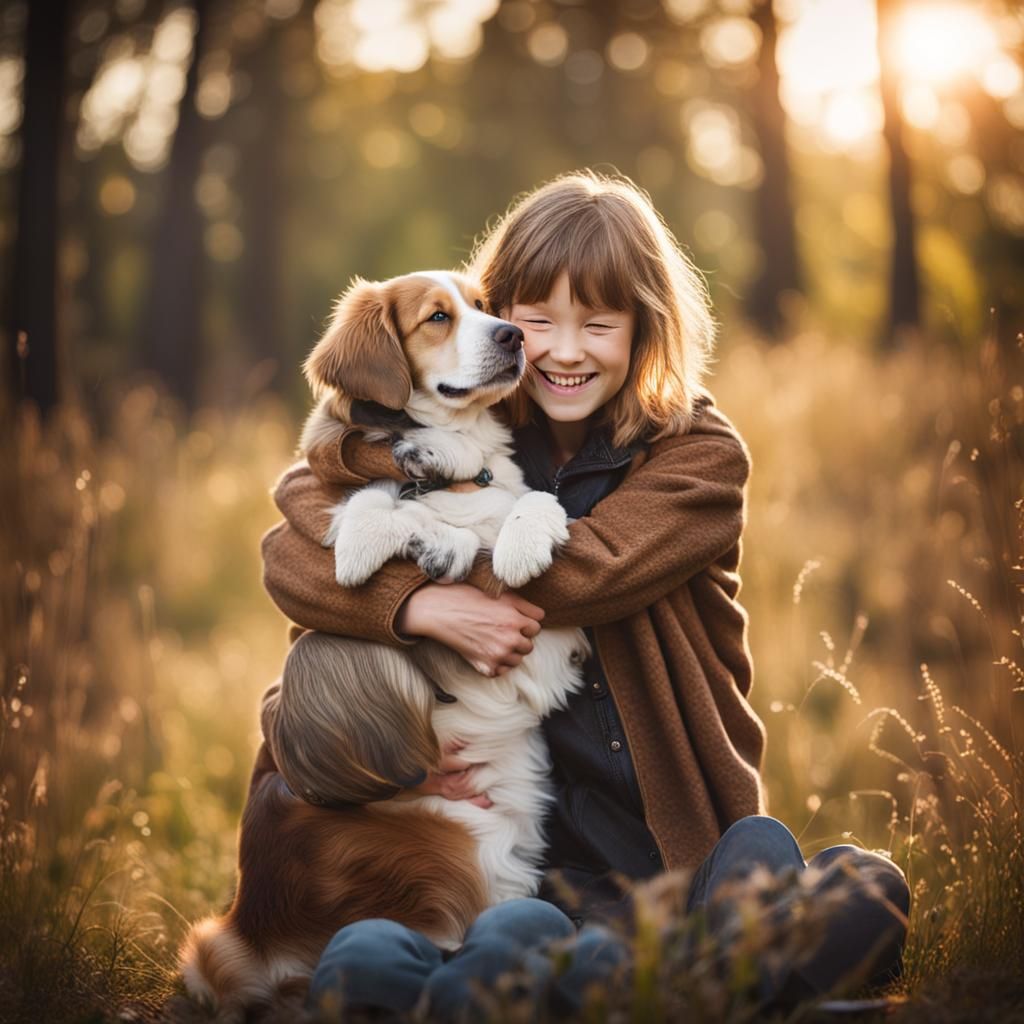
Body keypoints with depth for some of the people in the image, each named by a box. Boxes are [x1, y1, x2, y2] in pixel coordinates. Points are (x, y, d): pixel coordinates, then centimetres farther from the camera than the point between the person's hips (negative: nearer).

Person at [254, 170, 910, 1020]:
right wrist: (425, 606, -20)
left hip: (688, 848, 0)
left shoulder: (700, 456, 3)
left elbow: (584, 571, -15)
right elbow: (291, 555, -1)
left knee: (866, 888, -32)